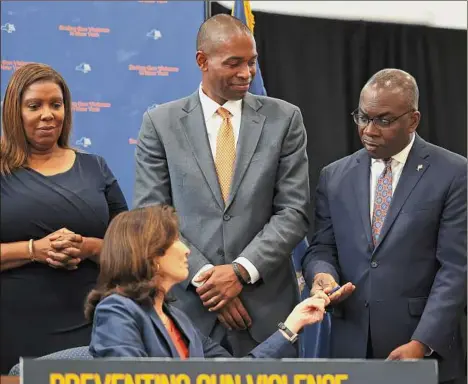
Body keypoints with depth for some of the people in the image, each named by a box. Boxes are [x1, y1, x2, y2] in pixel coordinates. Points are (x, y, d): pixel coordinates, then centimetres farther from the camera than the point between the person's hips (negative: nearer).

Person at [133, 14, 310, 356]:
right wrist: (204, 276, -11)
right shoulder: (161, 123, 3)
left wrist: (242, 270, -12)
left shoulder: (284, 119, 4)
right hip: (189, 307, 0)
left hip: (266, 308, 0)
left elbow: (294, 211, -1)